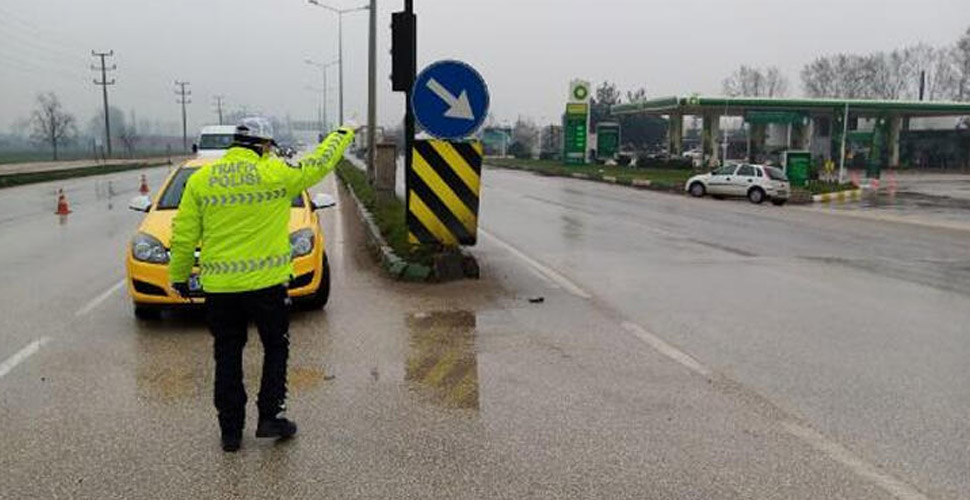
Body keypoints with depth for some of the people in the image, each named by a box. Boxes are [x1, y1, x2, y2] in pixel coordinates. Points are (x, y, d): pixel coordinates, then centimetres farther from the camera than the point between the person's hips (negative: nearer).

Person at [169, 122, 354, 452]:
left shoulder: (200, 179, 1)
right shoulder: (276, 174, -6)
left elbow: (184, 235, 3)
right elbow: (318, 165, 9)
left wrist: (179, 277, 14)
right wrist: (343, 135, 25)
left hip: (219, 286, 3)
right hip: (266, 281, -2)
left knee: (227, 356, 11)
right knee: (276, 348, 16)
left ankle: (230, 430, 17)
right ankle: (270, 416, 14)